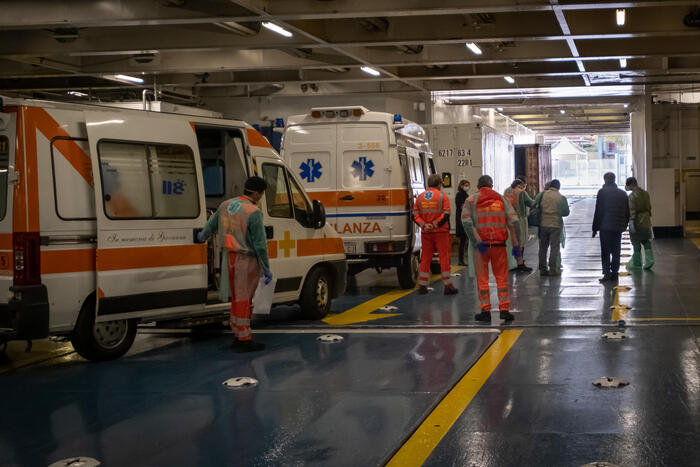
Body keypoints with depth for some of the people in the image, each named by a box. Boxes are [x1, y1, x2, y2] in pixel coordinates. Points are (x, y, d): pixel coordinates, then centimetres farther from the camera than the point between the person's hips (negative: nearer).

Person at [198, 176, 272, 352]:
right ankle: (244, 340, 4)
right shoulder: (253, 213, -17)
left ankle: (238, 335, 25)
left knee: (237, 298, 17)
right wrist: (266, 269, -9)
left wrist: (203, 236, 43)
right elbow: (260, 244, -16)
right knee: (243, 300, -2)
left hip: (229, 257, 7)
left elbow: (211, 224, 22)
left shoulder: (225, 205, 5)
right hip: (246, 260, -7)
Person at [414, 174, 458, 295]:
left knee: (425, 258, 10)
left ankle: (422, 285, 11)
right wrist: (435, 224, -12)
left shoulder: (420, 197, 7)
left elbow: (415, 215, 2)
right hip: (440, 232, -4)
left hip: (425, 233, 4)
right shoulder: (442, 196, -5)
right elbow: (446, 215, -13)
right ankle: (448, 286, 2)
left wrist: (424, 225, -8)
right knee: (444, 258, 1)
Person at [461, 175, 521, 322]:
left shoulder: (471, 200, 5)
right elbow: (513, 221, 0)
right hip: (499, 244, 1)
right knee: (501, 277, 8)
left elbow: (466, 221, -11)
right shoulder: (502, 199, 10)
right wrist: (516, 244, -1)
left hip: (480, 244, -1)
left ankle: (485, 310, 6)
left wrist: (478, 241, -15)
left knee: (482, 278, 5)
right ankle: (504, 309, 5)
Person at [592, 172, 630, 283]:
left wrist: (595, 228, -4)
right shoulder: (622, 194, 11)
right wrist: (624, 225, 19)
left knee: (605, 252, -1)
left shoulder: (602, 192, -5)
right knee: (616, 252, 10)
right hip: (618, 227, 4)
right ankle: (614, 273, 9)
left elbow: (598, 211, -8)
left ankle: (607, 273, -7)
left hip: (605, 227, -4)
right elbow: (627, 212, 13)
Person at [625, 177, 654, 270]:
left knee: (636, 243, 2)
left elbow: (632, 210, -19)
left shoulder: (632, 195, -15)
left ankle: (636, 263, 10)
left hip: (637, 221, -7)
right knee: (646, 241, 14)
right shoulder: (645, 193, 9)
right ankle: (649, 259, 4)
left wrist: (631, 222, -20)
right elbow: (649, 207, 14)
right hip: (646, 220, 7)